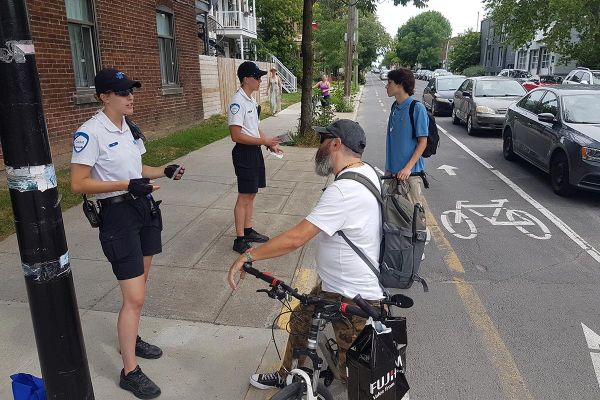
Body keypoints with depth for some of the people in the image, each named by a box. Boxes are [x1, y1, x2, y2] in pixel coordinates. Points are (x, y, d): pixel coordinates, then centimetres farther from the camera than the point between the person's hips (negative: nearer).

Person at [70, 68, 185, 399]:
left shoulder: (127, 127, 9)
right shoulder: (90, 133, -16)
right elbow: (78, 184, -18)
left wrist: (165, 171, 3)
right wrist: (128, 185, -26)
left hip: (143, 208, 9)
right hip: (118, 214, -9)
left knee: (140, 280, 19)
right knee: (135, 297, -7)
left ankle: (131, 339, 40)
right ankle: (129, 372, 9)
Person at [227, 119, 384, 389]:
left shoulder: (343, 190, -30)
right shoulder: (368, 172, 0)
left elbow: (296, 238, -31)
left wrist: (248, 256, -19)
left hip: (352, 297, -10)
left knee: (352, 372, 10)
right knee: (300, 322, 24)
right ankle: (288, 376, 45)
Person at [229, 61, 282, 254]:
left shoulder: (250, 100, 14)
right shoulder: (237, 102, -17)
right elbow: (236, 135, -22)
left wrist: (270, 144, 9)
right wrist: (263, 141, -19)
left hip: (255, 151, 10)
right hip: (244, 152, -10)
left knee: (251, 195, 16)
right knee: (244, 198, -4)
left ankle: (248, 231, 29)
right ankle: (240, 240, 5)